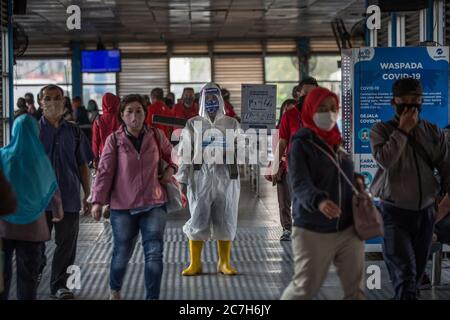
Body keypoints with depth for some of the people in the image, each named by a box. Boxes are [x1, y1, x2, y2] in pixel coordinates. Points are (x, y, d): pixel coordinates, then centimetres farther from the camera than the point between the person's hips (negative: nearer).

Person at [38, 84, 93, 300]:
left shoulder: (74, 132, 7)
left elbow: (83, 165, 11)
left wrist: (88, 195, 8)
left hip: (69, 198, 2)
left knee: (66, 245, 5)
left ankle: (59, 285, 16)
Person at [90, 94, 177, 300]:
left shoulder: (156, 136, 3)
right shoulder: (114, 140, -3)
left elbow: (171, 154, 21)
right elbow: (104, 171, -5)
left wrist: (170, 169, 1)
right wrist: (98, 200, -10)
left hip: (153, 204, 1)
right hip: (123, 206, -1)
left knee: (154, 253, -6)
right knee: (122, 253, 11)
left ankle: (152, 297, 4)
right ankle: (115, 290, 37)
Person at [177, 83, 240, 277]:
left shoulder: (231, 123, 9)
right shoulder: (193, 124, 6)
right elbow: (185, 152, 3)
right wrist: (182, 178, -3)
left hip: (226, 176, 1)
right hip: (200, 176, -1)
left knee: (225, 221, 4)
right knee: (198, 220, 0)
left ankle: (224, 263, 16)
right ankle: (195, 264, 11)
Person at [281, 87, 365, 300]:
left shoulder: (338, 143, 12)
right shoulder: (301, 144, -9)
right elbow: (299, 184, -23)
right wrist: (319, 201, -42)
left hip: (348, 229, 6)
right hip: (312, 231, -6)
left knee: (355, 288, 8)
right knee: (305, 287, 0)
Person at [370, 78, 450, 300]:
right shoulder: (381, 130, -3)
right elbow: (384, 160, -20)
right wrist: (403, 130, -16)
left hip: (425, 212, 4)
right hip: (395, 212, -4)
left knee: (417, 273, 12)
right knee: (404, 274, -13)